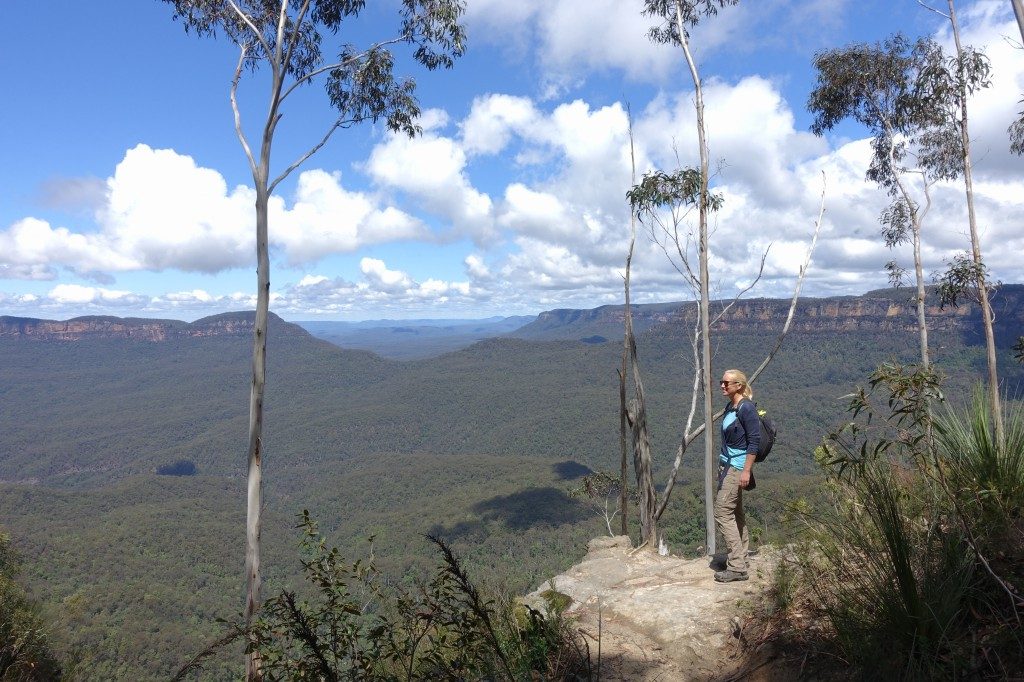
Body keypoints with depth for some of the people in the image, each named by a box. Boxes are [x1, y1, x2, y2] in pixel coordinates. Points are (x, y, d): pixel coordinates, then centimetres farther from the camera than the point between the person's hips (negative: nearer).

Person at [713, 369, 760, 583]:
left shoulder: (746, 408, -14)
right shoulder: (730, 407, 12)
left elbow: (754, 441, -17)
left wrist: (746, 471, -20)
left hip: (737, 468, -9)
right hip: (727, 466, 9)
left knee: (723, 512, -10)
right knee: (735, 513, 13)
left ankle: (737, 567, -4)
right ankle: (740, 559, 22)